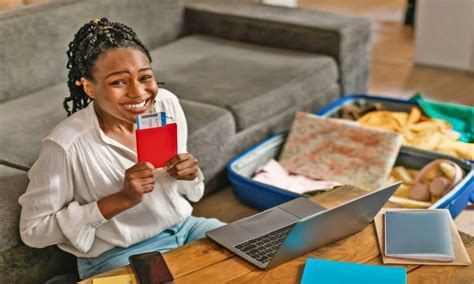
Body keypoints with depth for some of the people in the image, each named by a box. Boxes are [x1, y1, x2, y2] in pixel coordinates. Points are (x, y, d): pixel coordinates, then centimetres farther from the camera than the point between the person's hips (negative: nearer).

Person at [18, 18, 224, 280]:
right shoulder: (67, 145, -23)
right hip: (118, 256, -5)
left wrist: (189, 174, -17)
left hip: (183, 228, 6)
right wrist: (121, 200, -25)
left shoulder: (167, 104, -7)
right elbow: (33, 230, -17)